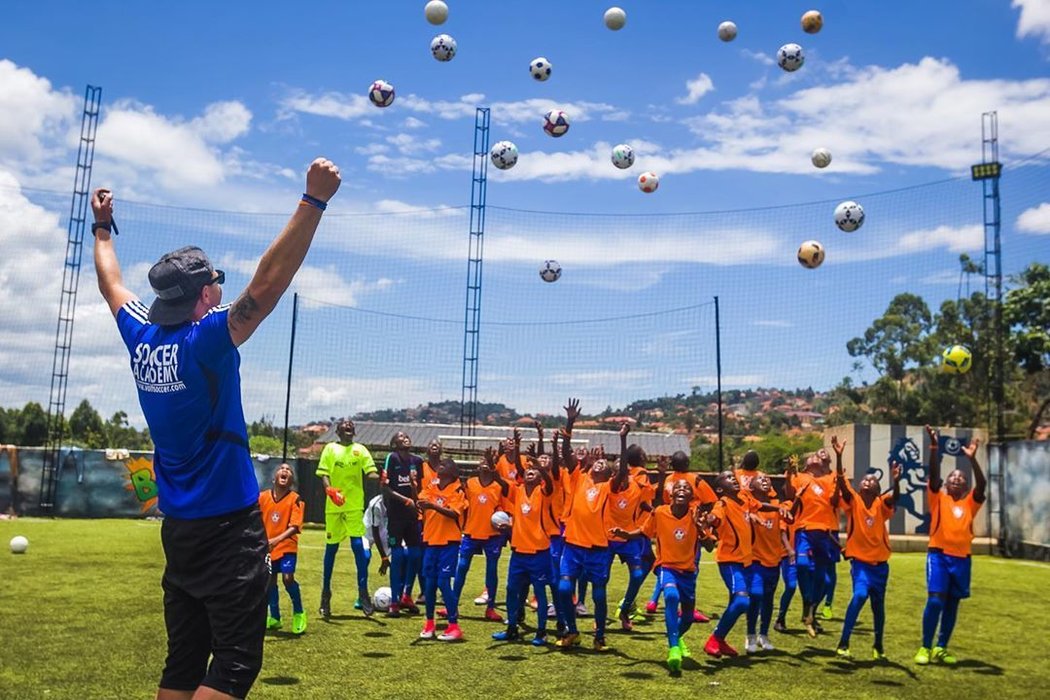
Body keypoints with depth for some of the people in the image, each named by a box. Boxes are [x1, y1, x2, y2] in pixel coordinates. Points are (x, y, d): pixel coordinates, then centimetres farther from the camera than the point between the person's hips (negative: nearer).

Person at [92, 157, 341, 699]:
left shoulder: (141, 339, 4)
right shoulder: (205, 340, -16)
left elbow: (112, 284, 23)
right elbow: (268, 282, -27)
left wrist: (103, 228, 39)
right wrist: (315, 200, -31)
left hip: (178, 529, 8)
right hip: (229, 528, -8)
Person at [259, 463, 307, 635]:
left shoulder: (295, 499, -13)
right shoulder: (262, 497, -5)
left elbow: (294, 527, -21)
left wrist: (277, 539, -33)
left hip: (287, 546, -4)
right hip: (267, 547, 4)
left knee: (288, 578, -19)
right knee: (270, 581, 12)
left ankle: (298, 613, 3)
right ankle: (274, 617, 31)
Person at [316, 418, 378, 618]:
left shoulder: (360, 450, 8)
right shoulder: (330, 448, 6)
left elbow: (370, 472, -2)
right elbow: (323, 473, -3)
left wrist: (379, 478, -25)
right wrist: (329, 489, -22)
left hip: (355, 505, 0)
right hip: (334, 505, 0)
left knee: (358, 545, -8)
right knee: (331, 546, 8)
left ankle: (363, 592, -2)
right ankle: (325, 593, 22)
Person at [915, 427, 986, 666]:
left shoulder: (970, 503, 10)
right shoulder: (938, 498, 5)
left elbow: (982, 484, -5)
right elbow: (933, 474, -9)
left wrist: (972, 458, -16)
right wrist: (934, 447, -21)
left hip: (962, 558, 3)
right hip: (939, 555, -3)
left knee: (952, 604, 9)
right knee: (935, 601, -11)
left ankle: (941, 648, 20)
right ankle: (925, 648, -1)